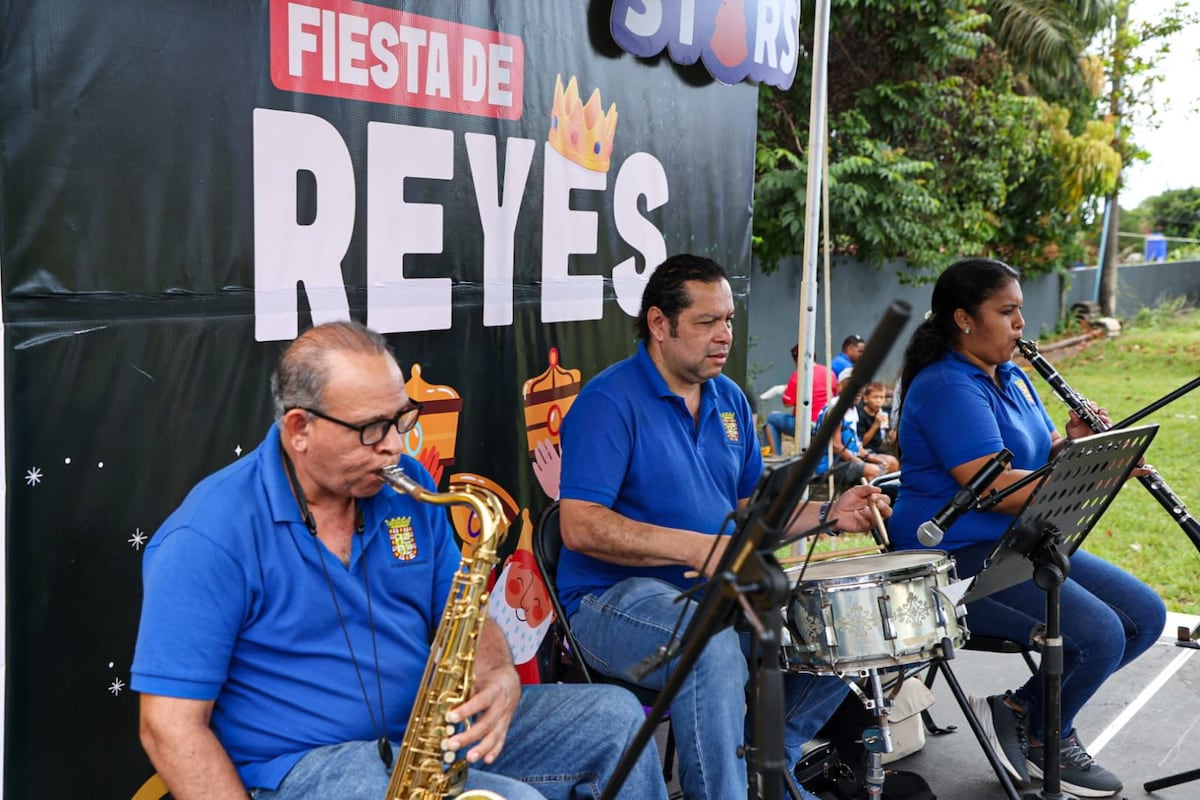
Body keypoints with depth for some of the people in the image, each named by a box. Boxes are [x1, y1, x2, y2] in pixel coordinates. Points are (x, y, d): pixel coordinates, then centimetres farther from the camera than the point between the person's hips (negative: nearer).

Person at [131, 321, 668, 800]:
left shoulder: (407, 487, 3)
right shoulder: (210, 536, -16)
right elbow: (171, 725, -17)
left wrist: (499, 678, -13)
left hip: (429, 727, 7)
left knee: (616, 717, 0)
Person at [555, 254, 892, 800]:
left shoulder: (728, 400, 13)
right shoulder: (610, 401, -13)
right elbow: (581, 527, -22)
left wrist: (828, 514, 0)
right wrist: (695, 547, -29)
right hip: (616, 599, -8)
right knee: (714, 645, -35)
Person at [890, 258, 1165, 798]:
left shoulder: (1011, 376, 13)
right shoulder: (947, 387, -17)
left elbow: (1037, 459, 18)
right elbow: (995, 487, -25)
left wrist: (1071, 443, -4)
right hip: (959, 560, -10)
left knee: (1145, 615, 1)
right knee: (1097, 633, -23)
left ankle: (1026, 706, 11)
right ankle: (1043, 738, 5)